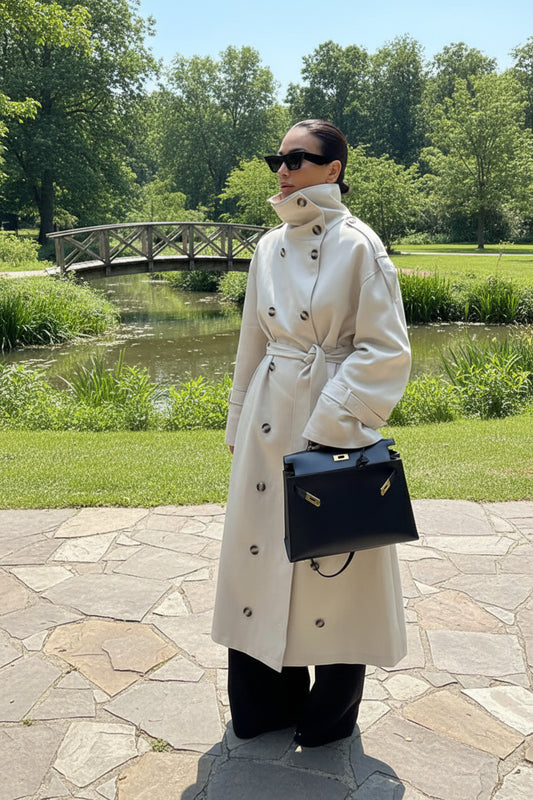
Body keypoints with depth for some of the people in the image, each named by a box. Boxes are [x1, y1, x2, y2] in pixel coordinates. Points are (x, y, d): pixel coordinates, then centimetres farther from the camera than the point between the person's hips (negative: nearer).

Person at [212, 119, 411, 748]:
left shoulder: (357, 245, -9)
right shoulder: (269, 247, 9)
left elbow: (384, 349, -11)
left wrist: (329, 423, -17)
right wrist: (240, 423, 15)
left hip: (332, 423, -6)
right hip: (270, 418, 6)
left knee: (330, 555, 6)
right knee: (263, 547, 11)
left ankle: (332, 712, 29)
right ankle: (271, 697, 32)